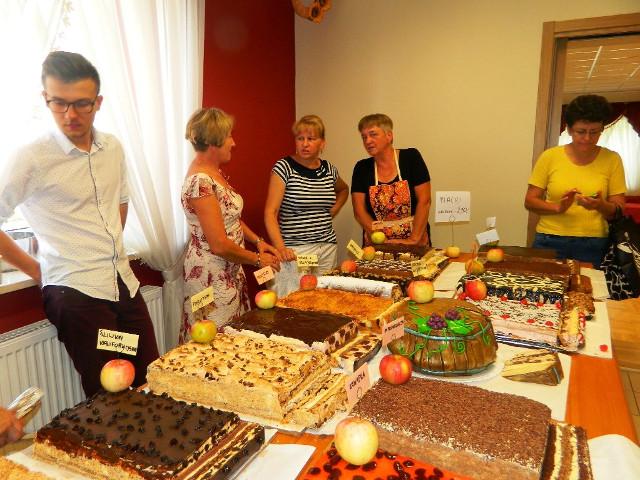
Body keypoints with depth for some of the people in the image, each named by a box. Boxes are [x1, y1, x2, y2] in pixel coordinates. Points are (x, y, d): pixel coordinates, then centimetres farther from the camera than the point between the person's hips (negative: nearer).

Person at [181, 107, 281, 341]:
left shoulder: (215, 172, 6)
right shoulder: (200, 182, -23)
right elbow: (219, 245, -23)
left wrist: (257, 241, 6)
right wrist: (258, 259, -11)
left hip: (230, 271, 9)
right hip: (212, 276, -9)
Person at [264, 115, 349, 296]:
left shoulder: (329, 169, 8)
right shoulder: (284, 167, -6)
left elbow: (343, 190, 31)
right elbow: (270, 213, -11)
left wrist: (332, 211, 14)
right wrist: (280, 247, -23)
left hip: (328, 247, 5)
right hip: (295, 251, -5)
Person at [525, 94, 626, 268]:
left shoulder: (611, 160, 3)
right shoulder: (550, 157, 0)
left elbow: (619, 211, 3)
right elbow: (530, 201, 0)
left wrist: (601, 206, -18)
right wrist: (558, 207, -17)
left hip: (593, 246, 1)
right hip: (550, 242, 0)